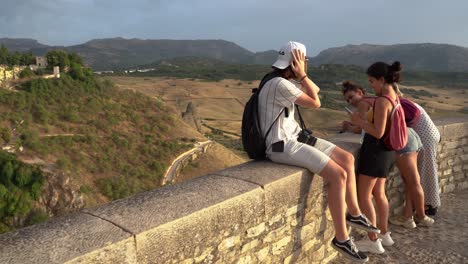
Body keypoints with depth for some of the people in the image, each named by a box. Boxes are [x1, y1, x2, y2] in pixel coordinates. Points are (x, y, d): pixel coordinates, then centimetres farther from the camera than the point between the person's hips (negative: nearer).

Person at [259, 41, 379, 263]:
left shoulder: (284, 79, 9)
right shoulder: (279, 84, -22)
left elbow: (315, 90, 14)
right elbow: (315, 103, -15)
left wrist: (301, 76, -1)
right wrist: (302, 75, -12)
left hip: (295, 138, 10)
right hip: (282, 146, -10)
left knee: (347, 159, 5)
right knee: (338, 175, -19)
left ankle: (353, 213, 21)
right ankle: (342, 238, -5)